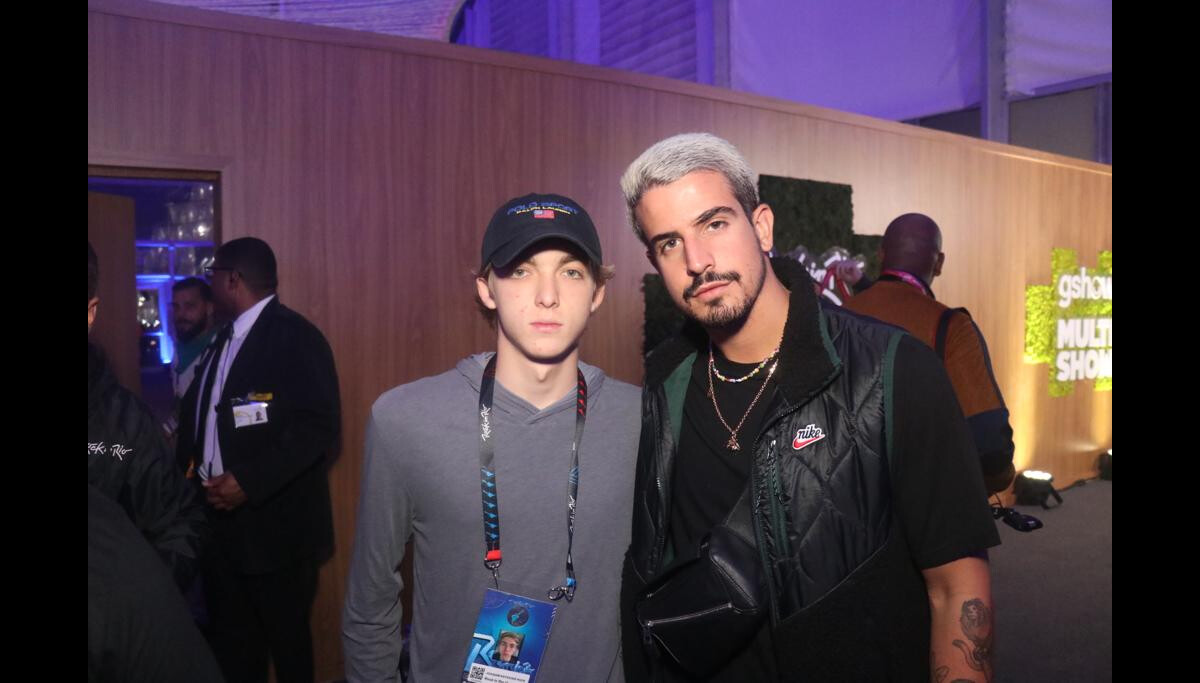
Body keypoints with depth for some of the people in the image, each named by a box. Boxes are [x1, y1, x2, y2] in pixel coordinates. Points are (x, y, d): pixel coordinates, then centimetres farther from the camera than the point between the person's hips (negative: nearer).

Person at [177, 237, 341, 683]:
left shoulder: (295, 336, -14)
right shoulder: (226, 337, 14)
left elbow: (319, 425, -22)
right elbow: (202, 416, 20)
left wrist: (249, 481, -25)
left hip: (276, 524, -8)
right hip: (221, 518, 8)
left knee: (287, 637, 9)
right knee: (230, 638, 19)